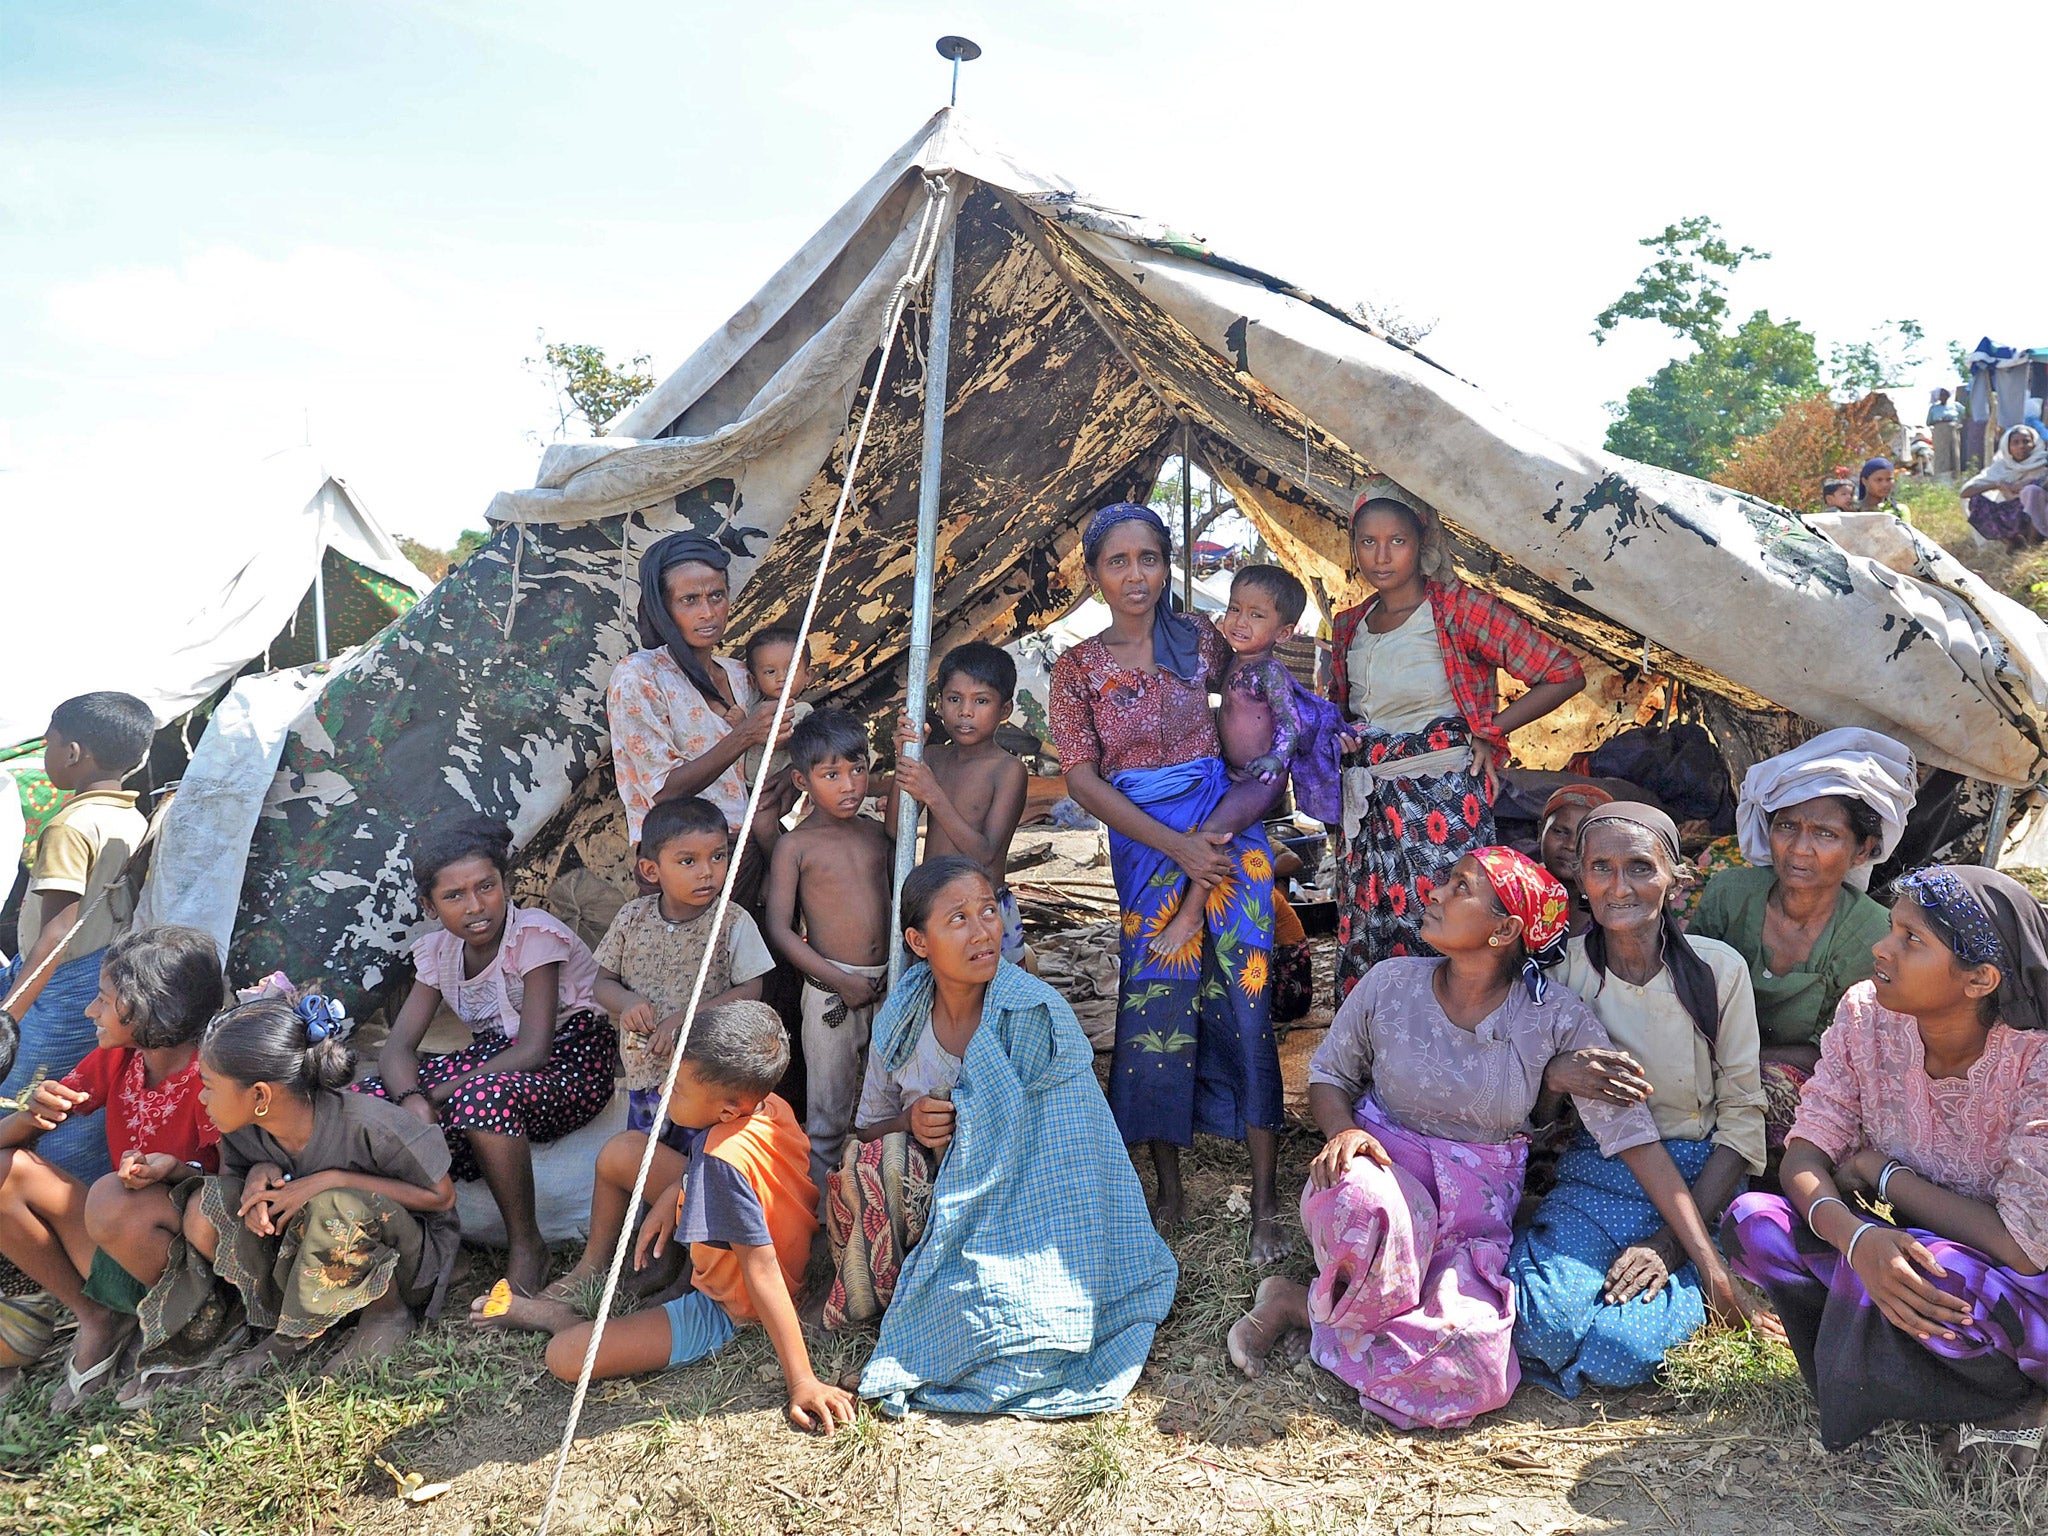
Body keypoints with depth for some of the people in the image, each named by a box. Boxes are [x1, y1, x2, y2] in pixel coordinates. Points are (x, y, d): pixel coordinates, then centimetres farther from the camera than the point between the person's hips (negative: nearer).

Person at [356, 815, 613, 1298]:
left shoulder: (534, 935, -16)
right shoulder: (438, 951, 3)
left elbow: (533, 1051, -24)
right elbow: (397, 1046, -4)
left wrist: (439, 1094, -25)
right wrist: (411, 1099, -27)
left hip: (571, 1064, -6)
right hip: (495, 1058, 6)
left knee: (482, 1096, -38)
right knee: (370, 1097, -15)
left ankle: (526, 1247, -18)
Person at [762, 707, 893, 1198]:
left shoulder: (876, 833, 6)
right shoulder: (795, 846, -6)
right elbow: (779, 930, -10)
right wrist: (840, 979, -15)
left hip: (887, 984, 4)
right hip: (831, 988, -4)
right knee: (829, 1111, 4)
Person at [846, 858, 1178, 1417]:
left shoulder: (1037, 1015, -18)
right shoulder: (902, 1019, -6)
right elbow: (871, 1125, 6)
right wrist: (910, 1123, -17)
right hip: (940, 1201, 4)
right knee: (869, 1161, -26)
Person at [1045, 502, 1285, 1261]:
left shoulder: (1199, 637, 6)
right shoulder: (1079, 667, 3)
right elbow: (1081, 779, -2)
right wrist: (1176, 847, -10)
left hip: (1225, 833, 0)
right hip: (1144, 846, 0)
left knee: (1243, 1005, -2)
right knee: (1154, 1010, 3)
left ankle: (1266, 1201, 7)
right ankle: (1169, 1195, 18)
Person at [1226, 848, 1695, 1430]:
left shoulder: (1556, 1016, -9)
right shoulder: (1390, 984, -5)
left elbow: (1634, 1136, -8)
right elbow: (1328, 1075, 8)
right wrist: (1344, 1130, -15)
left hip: (1478, 1215, 1)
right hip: (1385, 1173, -1)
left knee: (1474, 1377, -27)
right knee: (1369, 1204, -41)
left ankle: (1301, 1307, -4)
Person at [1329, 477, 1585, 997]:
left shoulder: (1460, 609, -7)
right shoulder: (1348, 626, 11)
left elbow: (1565, 674, -7)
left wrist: (1489, 733, -7)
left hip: (1441, 803, -5)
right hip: (1367, 811, 6)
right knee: (1364, 948, 7)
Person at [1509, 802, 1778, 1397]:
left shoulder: (1718, 969, -6)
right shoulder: (1563, 967, -4)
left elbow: (1742, 1119, -4)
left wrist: (1675, 1238, -15)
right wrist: (1555, 1075, -22)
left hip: (1699, 1183, 0)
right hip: (1594, 1175, 1)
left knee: (1620, 1349, -24)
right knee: (1543, 1319, -28)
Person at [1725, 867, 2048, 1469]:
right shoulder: (1866, 1015, -12)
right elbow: (1805, 1156, -12)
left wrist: (1881, 1171, -18)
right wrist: (1855, 1236, -34)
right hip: (1920, 1254, 4)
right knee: (1754, 1222, -19)